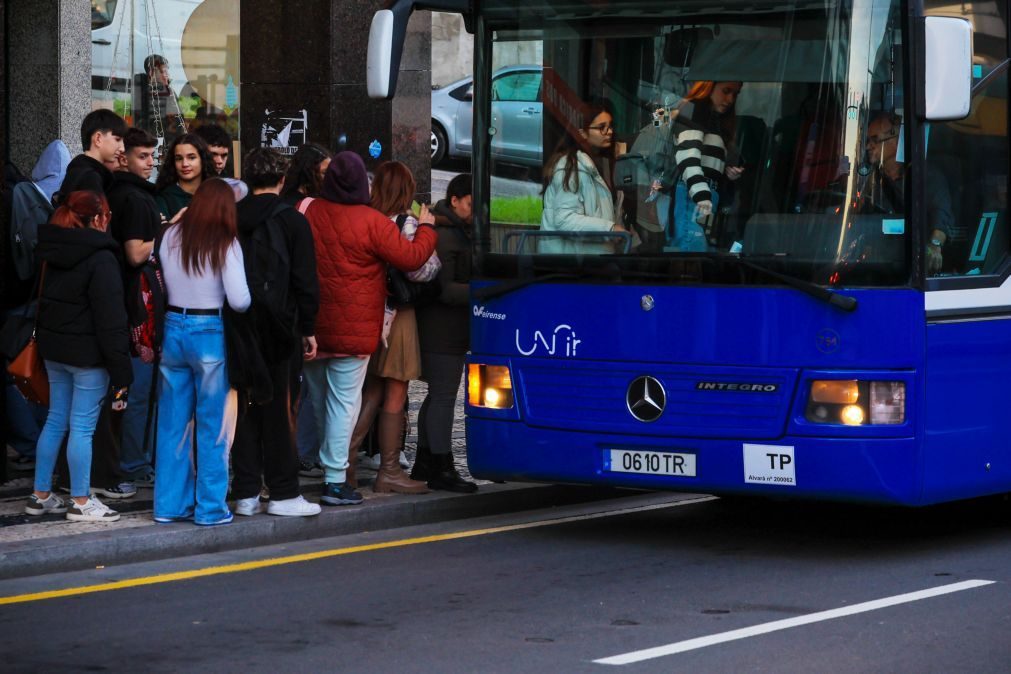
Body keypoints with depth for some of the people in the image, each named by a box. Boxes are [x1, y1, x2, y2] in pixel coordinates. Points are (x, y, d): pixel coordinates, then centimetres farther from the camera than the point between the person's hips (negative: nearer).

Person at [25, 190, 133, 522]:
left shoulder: (54, 254, 8)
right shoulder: (101, 259, -16)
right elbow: (110, 318, -18)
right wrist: (120, 367, -17)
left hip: (54, 348, 8)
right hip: (88, 354, -8)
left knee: (55, 420, 15)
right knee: (82, 426, -3)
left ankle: (40, 495, 20)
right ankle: (81, 502, 3)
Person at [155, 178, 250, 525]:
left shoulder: (171, 237, 1)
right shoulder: (226, 245, -10)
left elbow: (162, 284, 6)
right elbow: (239, 300, -14)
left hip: (174, 330, 4)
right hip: (209, 333, -4)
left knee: (172, 422, 11)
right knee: (212, 425, 4)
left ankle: (169, 503, 16)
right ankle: (211, 507, 8)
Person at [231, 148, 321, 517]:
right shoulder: (292, 221, -7)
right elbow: (306, 280, -7)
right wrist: (308, 329, 0)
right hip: (279, 327, -4)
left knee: (244, 409, 8)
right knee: (280, 410, 0)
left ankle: (246, 493, 9)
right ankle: (283, 493, 2)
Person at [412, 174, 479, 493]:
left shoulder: (460, 231, 17)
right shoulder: (444, 236, -17)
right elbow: (443, 289, -21)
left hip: (449, 331, 11)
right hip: (442, 331, -11)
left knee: (438, 395, 15)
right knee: (443, 396, -8)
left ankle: (424, 464, 23)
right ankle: (441, 469, -5)